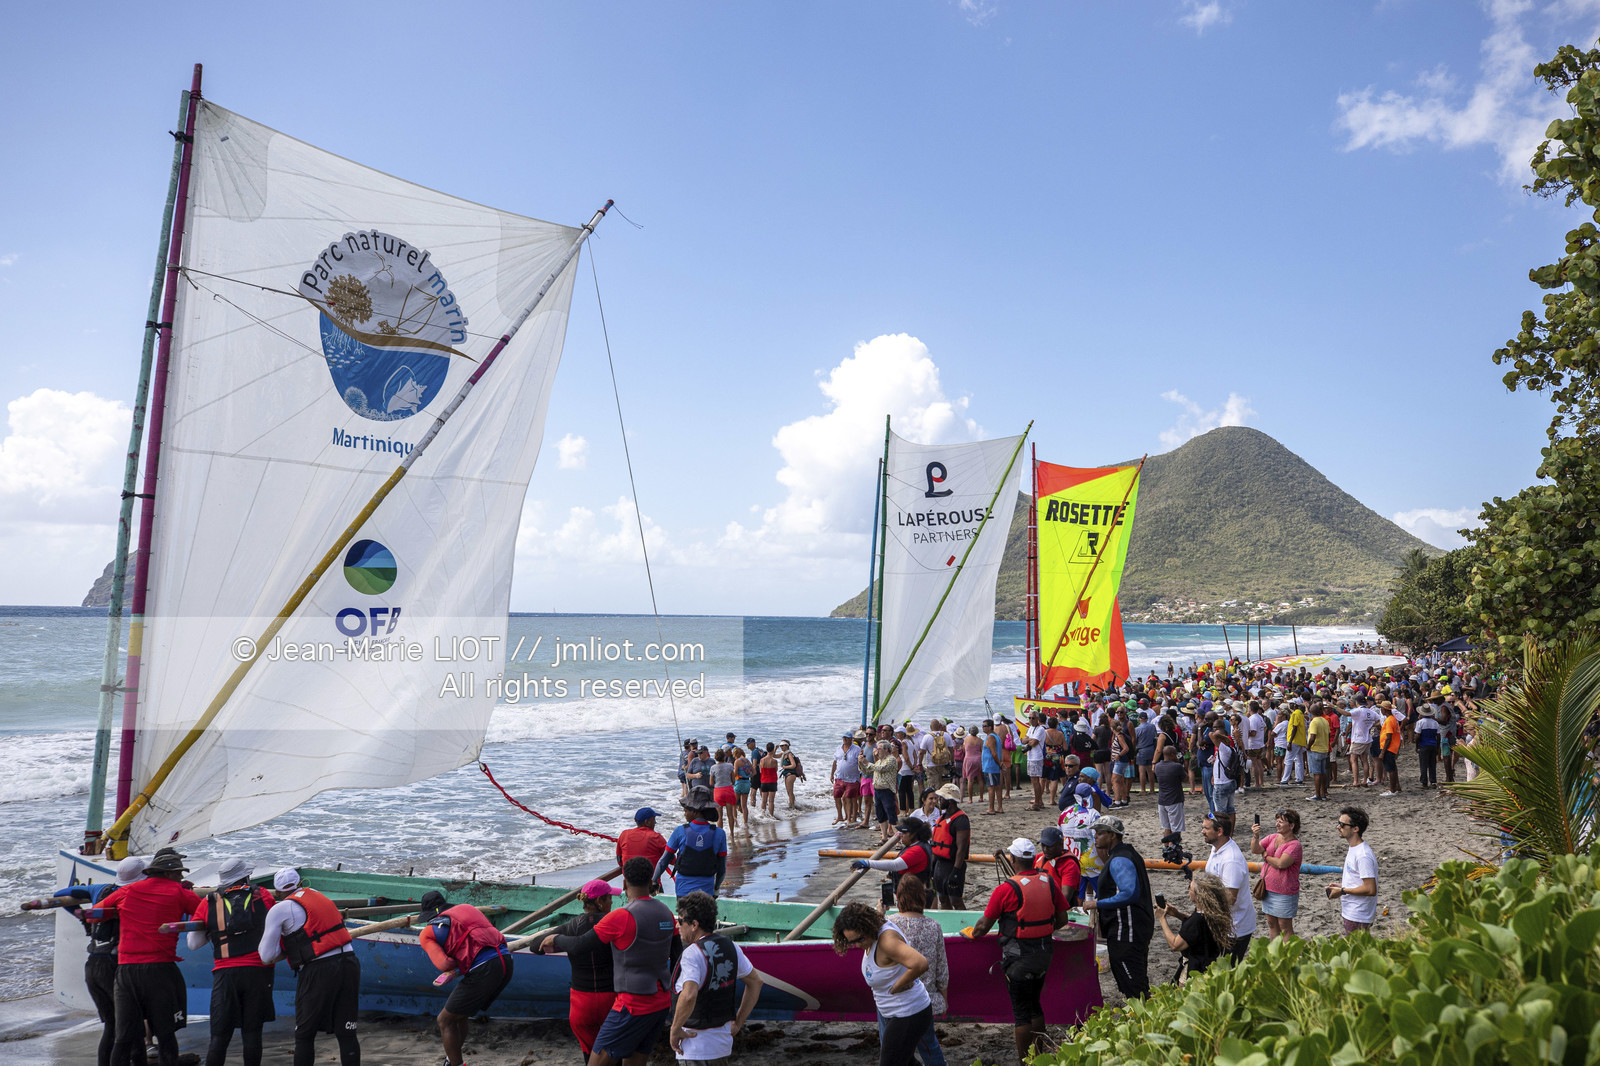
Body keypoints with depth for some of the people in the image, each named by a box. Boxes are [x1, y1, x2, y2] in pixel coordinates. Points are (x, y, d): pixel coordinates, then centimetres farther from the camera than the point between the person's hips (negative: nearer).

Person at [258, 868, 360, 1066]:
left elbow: (267, 957, 0)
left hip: (319, 971, -5)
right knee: (346, 1033, 8)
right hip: (349, 963, 5)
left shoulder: (279, 910, 1)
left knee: (304, 1035, 11)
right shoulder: (317, 895, 16)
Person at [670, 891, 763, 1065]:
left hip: (695, 1045, -7)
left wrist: (675, 1029, -19)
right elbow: (756, 981, 12)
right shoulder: (730, 946, 3)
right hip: (724, 1039, 7)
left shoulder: (692, 954, -20)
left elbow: (689, 996, -35)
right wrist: (738, 1023, 15)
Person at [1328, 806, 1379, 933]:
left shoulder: (1363, 856, -23)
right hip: (1350, 913, 10)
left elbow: (1370, 889, -25)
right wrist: (1340, 885, 7)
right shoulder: (1353, 848, 10)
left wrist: (1342, 891, -18)